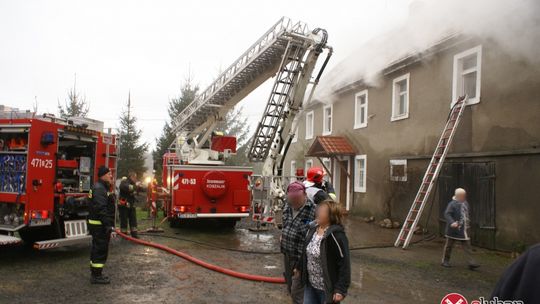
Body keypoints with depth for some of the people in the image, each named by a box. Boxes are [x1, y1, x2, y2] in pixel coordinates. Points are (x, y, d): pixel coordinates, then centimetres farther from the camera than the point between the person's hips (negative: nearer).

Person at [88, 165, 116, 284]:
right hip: (100, 225, -11)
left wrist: (109, 224, 23)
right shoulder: (99, 189, -18)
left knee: (98, 249, 17)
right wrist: (108, 225, -27)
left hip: (100, 225, 11)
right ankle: (96, 276, 2)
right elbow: (101, 208, -26)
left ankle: (95, 274, 26)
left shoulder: (103, 188, 17)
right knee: (101, 249, -5)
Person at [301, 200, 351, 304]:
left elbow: (344, 265, -21)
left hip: (327, 288, -7)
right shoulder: (312, 229, 1)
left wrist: (341, 290, -21)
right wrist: (299, 267, 17)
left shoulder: (336, 236, -22)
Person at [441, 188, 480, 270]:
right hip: (454, 229, -6)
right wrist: (452, 222, -38)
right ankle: (445, 261, 22)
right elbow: (447, 214, -25)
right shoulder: (452, 204, -17)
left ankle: (471, 263, 3)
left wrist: (468, 223, 22)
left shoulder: (465, 203, 7)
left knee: (467, 246, 2)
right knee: (449, 245, 8)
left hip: (464, 229, 6)